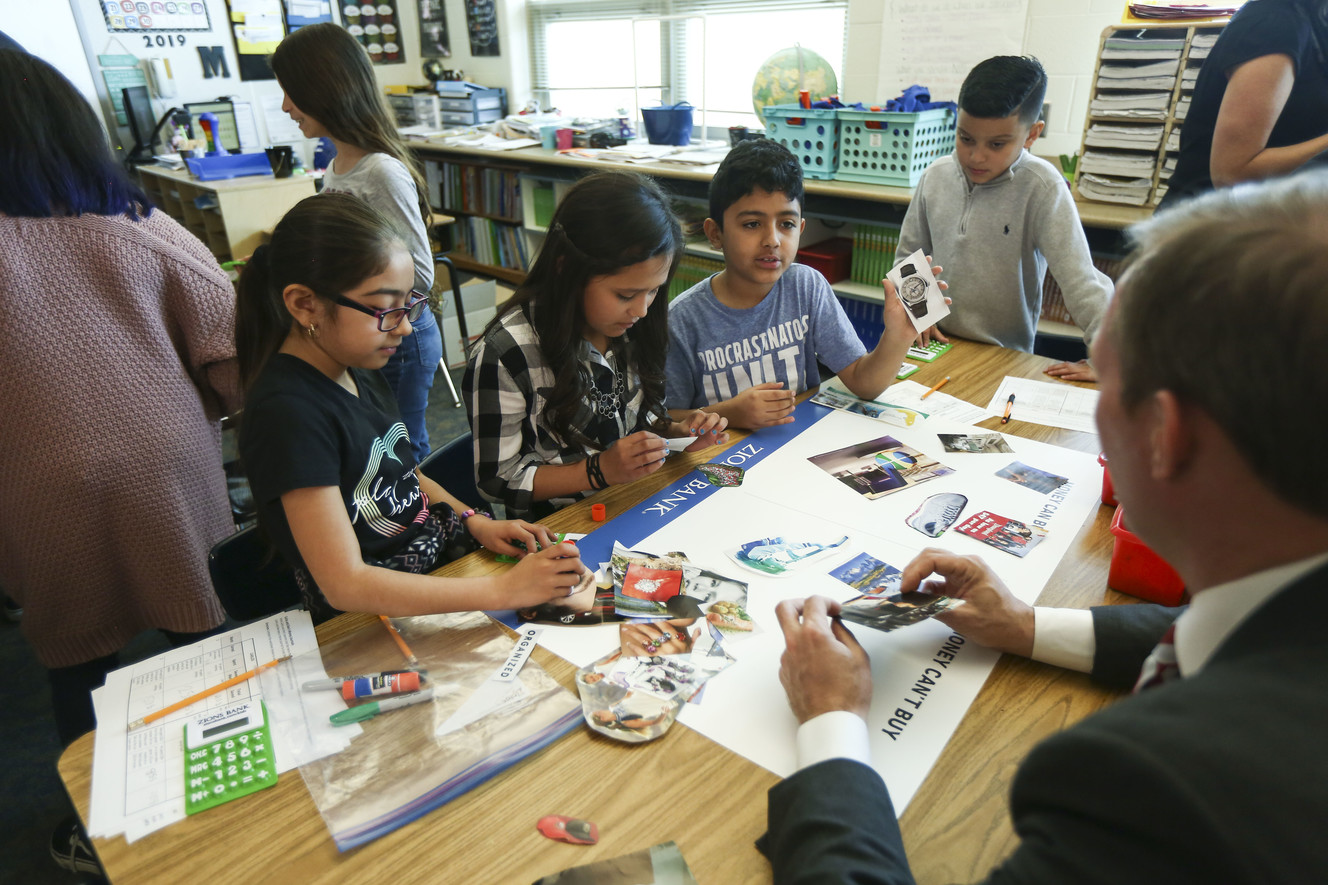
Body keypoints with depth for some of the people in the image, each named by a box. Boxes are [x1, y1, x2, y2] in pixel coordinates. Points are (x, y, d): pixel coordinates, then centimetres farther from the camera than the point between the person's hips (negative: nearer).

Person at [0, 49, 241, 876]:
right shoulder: (139, 226, -4)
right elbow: (228, 345, -5)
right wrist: (247, 416, 12)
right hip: (168, 466, 2)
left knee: (78, 661, 17)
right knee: (203, 634, 17)